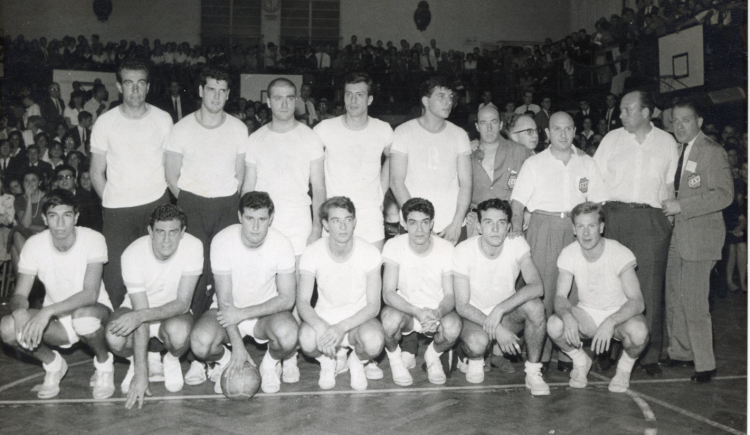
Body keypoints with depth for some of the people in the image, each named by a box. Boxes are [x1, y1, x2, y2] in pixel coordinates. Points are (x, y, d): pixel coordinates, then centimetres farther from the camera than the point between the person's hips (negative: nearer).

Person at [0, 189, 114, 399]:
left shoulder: (93, 239, -21)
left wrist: (48, 311, -42)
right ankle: (53, 363, 7)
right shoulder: (34, 245, -11)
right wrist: (19, 311, -34)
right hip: (56, 320, 3)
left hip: (93, 311, -3)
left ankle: (104, 363, -5)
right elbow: (19, 295, -10)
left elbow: (91, 294, -30)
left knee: (83, 315, -39)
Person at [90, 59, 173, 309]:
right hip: (117, 210, 0)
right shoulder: (105, 122, 2)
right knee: (115, 274, 0)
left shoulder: (163, 119, 4)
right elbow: (97, 173, 7)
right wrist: (110, 203, 1)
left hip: (156, 205, 0)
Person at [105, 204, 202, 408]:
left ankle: (172, 360, 2)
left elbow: (183, 304, -24)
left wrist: (140, 316, -41)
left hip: (173, 312, 0)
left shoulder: (193, 247, -25)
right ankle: (142, 361, 5)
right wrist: (141, 374, -29)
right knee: (114, 339, -32)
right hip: (138, 308, 1)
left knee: (179, 332, -36)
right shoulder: (133, 254, -25)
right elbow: (140, 311, -26)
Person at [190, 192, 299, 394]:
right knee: (200, 342, -30)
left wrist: (243, 314, -23)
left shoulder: (282, 244, -16)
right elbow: (224, 299, -17)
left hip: (267, 311, 0)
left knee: (288, 335, -34)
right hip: (228, 310, 0)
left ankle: (270, 364, 4)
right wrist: (237, 345, -23)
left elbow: (287, 299, -15)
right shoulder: (222, 241, -18)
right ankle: (225, 361, 7)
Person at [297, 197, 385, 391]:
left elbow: (373, 306, -15)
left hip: (358, 318, 0)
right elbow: (302, 302, -16)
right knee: (307, 341, -34)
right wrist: (320, 326, -37)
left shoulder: (370, 253, -15)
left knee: (374, 342, -35)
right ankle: (328, 359, 6)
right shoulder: (312, 253, -13)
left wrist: (342, 327, -31)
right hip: (323, 316, 0)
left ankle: (357, 360, 6)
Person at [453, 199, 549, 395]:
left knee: (535, 306, -29)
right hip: (474, 316, -2)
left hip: (509, 314, 3)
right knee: (477, 342, -36)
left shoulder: (517, 244, -12)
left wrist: (500, 309, -37)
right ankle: (475, 360, 3)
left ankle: (533, 373, -11)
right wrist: (497, 328, -30)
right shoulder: (463, 251, -19)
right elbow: (462, 306, -17)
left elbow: (537, 287, -25)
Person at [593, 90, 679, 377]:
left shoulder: (667, 142, 10)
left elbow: (670, 184, 13)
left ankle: (649, 355, 6)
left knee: (650, 288, -1)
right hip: (615, 216, 1)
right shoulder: (612, 139, 10)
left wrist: (670, 216, 1)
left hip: (651, 220, 0)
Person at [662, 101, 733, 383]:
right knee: (673, 297, 12)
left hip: (699, 235, -7)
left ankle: (705, 364, 4)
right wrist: (668, 205, 7)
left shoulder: (712, 152, -8)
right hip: (675, 234, 7)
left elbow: (724, 194, -16)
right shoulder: (675, 150, 14)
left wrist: (680, 206, -19)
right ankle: (680, 352, 27)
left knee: (693, 302, -8)